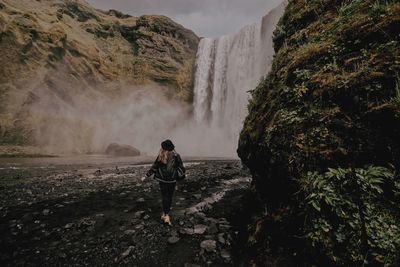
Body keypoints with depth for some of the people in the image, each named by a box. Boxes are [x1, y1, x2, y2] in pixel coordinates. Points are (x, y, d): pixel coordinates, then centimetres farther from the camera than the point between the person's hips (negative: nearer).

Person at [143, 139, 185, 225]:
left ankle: (165, 215, 14)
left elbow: (154, 167, -4)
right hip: (172, 180, 0)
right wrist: (183, 174, 12)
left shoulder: (160, 157, -11)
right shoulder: (176, 156, -11)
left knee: (164, 197, 10)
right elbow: (181, 167, -2)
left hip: (162, 180, 0)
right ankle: (166, 215, 15)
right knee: (169, 197, 9)